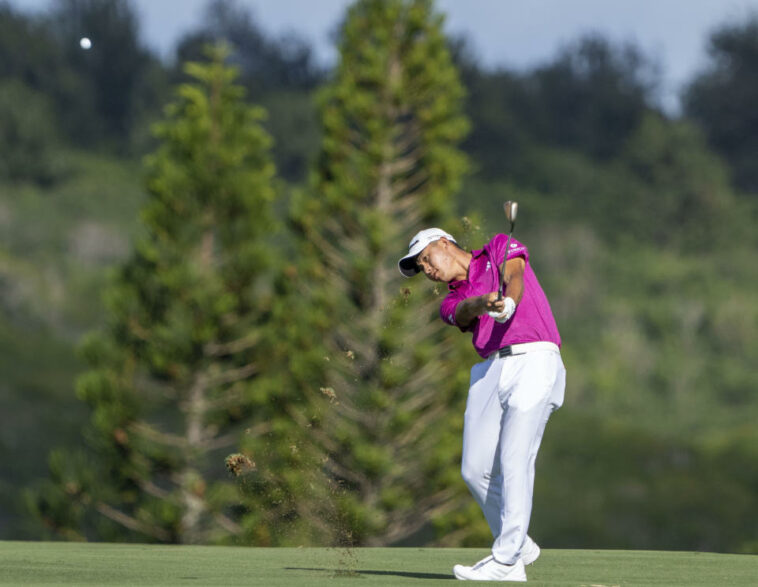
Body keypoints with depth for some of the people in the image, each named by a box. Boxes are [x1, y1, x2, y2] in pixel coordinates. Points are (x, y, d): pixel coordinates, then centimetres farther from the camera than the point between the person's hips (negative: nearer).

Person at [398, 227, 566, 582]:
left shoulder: (500, 248, 13)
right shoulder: (453, 303, 21)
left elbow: (514, 277, -10)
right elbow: (466, 311, -3)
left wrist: (508, 304, -34)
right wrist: (483, 303, -29)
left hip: (534, 359, -6)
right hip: (492, 372, 6)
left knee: (514, 462, -15)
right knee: (476, 470, 1)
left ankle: (505, 561, -17)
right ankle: (519, 548, 19)